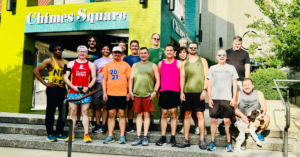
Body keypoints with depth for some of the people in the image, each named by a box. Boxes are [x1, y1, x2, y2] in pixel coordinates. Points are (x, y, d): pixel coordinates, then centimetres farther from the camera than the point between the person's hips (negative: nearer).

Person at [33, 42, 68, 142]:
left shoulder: (66, 62, 13)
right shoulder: (49, 61, 1)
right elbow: (36, 70, -5)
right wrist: (45, 83, -8)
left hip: (63, 89, 5)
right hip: (53, 89, -5)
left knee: (63, 112, 6)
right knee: (51, 111, -1)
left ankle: (59, 133, 17)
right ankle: (50, 134, 8)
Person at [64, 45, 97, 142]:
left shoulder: (91, 65, 10)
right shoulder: (71, 63, 12)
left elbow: (94, 78, 6)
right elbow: (65, 77, 6)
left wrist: (88, 87, -11)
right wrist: (72, 86, -8)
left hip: (85, 92, -1)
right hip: (73, 92, 1)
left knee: (85, 113, -1)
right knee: (72, 113, 2)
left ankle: (86, 134, 1)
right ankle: (71, 135, 8)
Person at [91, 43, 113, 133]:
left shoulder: (112, 61, 10)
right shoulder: (97, 61, 17)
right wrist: (92, 86, 6)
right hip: (98, 85, 2)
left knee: (105, 106, -1)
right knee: (97, 106, 3)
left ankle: (104, 125, 5)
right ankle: (97, 125, 10)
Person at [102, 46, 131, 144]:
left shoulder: (126, 65, 7)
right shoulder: (107, 65, 12)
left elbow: (129, 79, 5)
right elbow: (104, 79, 12)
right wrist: (104, 92, 3)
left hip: (122, 94, -1)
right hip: (110, 94, 2)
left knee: (122, 115, 2)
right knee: (111, 115, 5)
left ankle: (122, 136, 7)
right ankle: (110, 136, 12)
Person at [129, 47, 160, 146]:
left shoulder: (153, 66, 9)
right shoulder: (135, 65, 16)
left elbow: (157, 80, 4)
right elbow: (131, 78, 13)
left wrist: (155, 91, -7)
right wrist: (130, 91, 3)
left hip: (148, 94, -2)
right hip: (137, 94, 2)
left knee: (147, 115, 0)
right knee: (139, 115, 5)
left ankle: (145, 137, 6)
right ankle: (138, 137, 8)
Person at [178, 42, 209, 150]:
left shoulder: (202, 61, 10)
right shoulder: (185, 62, 16)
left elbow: (206, 76, 4)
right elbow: (182, 77, 13)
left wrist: (204, 90, -8)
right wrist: (181, 92, 4)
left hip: (199, 91, -2)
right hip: (187, 91, 3)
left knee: (200, 115, -4)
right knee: (187, 115, 5)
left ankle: (202, 140, 1)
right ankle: (186, 140, 11)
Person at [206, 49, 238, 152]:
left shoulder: (231, 68, 11)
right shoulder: (212, 68, 13)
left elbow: (234, 85, 9)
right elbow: (209, 85, 10)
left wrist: (234, 98, 0)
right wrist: (209, 98, 1)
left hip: (227, 99, -1)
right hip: (214, 98, 1)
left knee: (227, 121, -3)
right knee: (214, 120, 2)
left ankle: (229, 143, 6)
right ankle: (212, 143, 9)